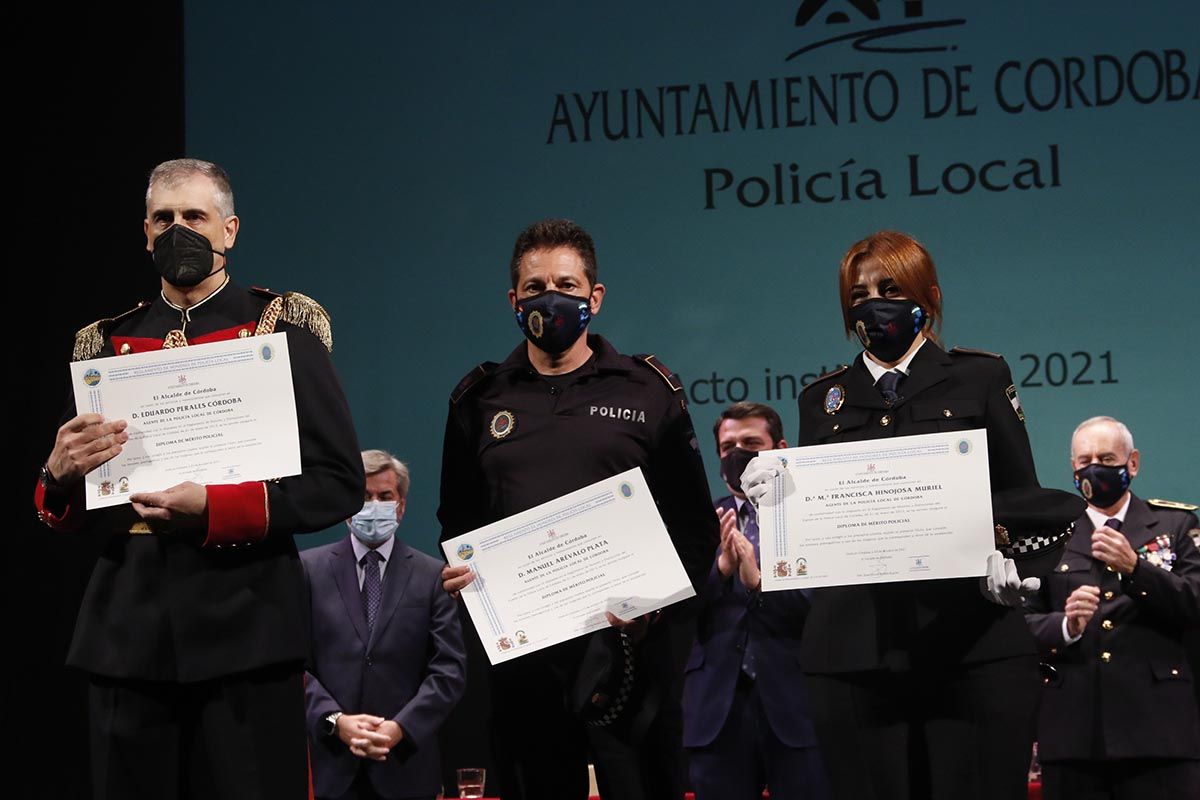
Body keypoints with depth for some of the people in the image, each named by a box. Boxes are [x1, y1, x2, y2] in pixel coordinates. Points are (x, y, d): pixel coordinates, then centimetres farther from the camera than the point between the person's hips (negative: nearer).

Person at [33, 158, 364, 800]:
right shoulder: (107, 344, 15)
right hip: (127, 632, 3)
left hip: (244, 628, -3)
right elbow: (63, 510, 18)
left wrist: (213, 507, -17)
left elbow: (339, 484, -4)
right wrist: (61, 476, -6)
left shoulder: (283, 331, 4)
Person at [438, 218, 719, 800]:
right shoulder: (479, 400, 13)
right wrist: (461, 572, -3)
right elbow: (458, 519, 17)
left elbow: (695, 524, 3)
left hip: (627, 640, -2)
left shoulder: (648, 391, 6)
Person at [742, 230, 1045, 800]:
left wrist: (1008, 558, -13)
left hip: (975, 647, -2)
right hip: (853, 654, 2)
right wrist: (776, 498, -6)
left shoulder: (980, 378, 11)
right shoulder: (822, 399, 16)